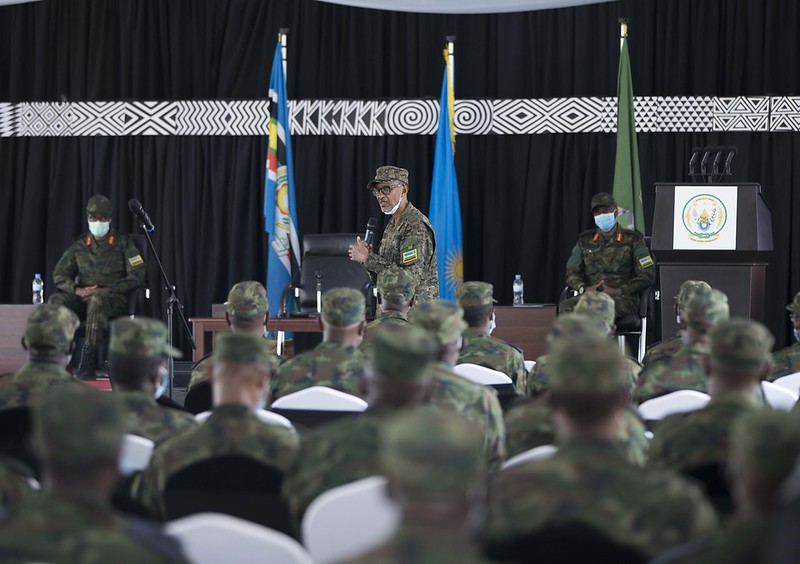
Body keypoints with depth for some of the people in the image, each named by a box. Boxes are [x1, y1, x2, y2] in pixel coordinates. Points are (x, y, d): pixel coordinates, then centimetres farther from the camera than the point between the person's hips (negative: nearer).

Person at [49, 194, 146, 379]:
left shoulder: (123, 243, 6)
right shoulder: (79, 245, 15)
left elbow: (137, 276, -4)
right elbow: (59, 275, 10)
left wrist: (105, 290, -14)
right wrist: (77, 290, -12)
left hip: (113, 298, -4)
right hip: (82, 296, 4)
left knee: (97, 301, -41)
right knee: (56, 301, -28)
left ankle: (88, 363, -46)